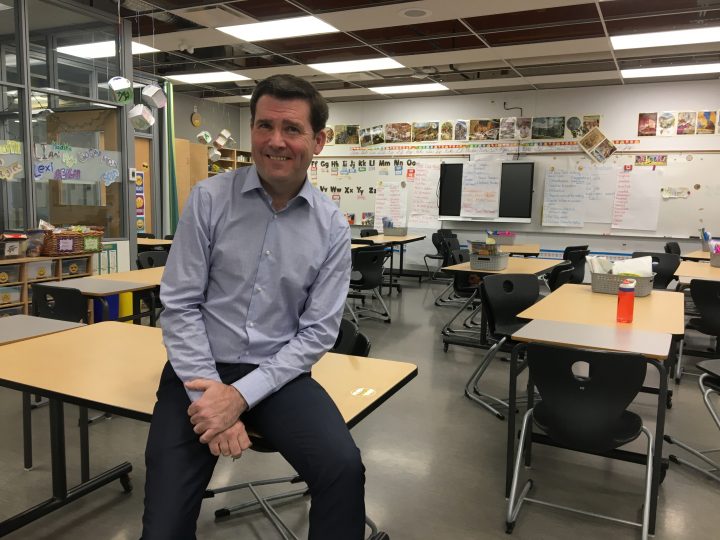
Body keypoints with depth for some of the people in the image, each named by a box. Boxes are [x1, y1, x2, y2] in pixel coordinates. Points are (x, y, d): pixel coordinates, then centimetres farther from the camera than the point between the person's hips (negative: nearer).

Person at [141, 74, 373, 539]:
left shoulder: (332, 226, -4)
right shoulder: (210, 199, -6)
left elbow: (318, 331, -5)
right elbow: (180, 305, -6)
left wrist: (242, 394, -15)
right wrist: (211, 392, -15)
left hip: (278, 374, 1)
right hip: (200, 371, 0)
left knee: (344, 469, -24)